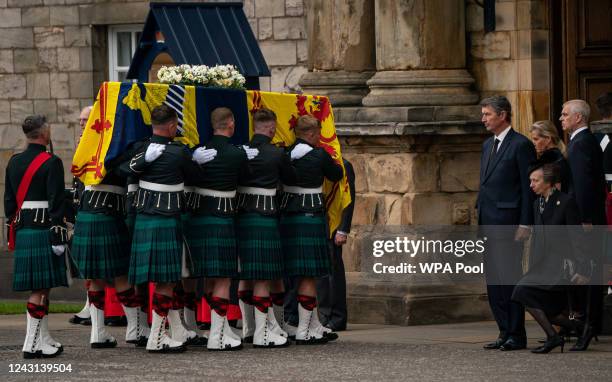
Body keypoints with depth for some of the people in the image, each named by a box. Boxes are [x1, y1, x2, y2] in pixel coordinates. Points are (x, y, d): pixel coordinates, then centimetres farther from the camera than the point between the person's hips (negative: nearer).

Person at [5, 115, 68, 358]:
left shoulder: (14, 162, 11)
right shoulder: (51, 163, -11)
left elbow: (9, 201, 15)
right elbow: (56, 202, -15)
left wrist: (13, 230, 21)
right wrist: (58, 235, -13)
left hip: (22, 231, 7)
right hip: (43, 230, -7)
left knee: (40, 287, 15)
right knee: (40, 288, -6)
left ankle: (44, 340, 20)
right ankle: (32, 344, -8)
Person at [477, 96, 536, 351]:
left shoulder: (521, 145, -7)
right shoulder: (488, 145, 18)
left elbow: (529, 187, -10)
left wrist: (525, 224, -15)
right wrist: (480, 217, 15)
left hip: (508, 222, -8)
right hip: (488, 222, 9)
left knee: (510, 279, -6)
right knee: (493, 281, 8)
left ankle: (516, 335, -2)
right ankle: (505, 332, 13)